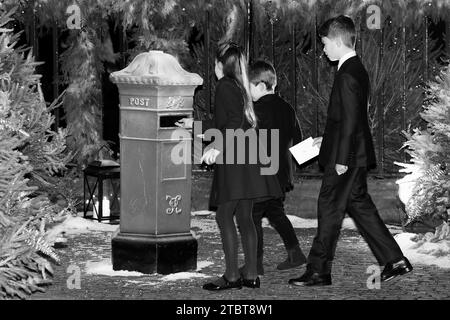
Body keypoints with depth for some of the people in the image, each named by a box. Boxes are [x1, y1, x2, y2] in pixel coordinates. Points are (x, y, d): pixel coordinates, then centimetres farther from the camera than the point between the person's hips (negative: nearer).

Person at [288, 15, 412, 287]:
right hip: (358, 155, 10)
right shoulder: (357, 69, 12)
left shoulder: (347, 76, -19)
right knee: (359, 205, 14)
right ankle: (395, 260, 15)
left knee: (330, 210, -2)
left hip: (346, 158, -10)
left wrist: (341, 159, -20)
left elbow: (350, 120, -22)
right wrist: (328, 140, 22)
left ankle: (319, 272, 4)